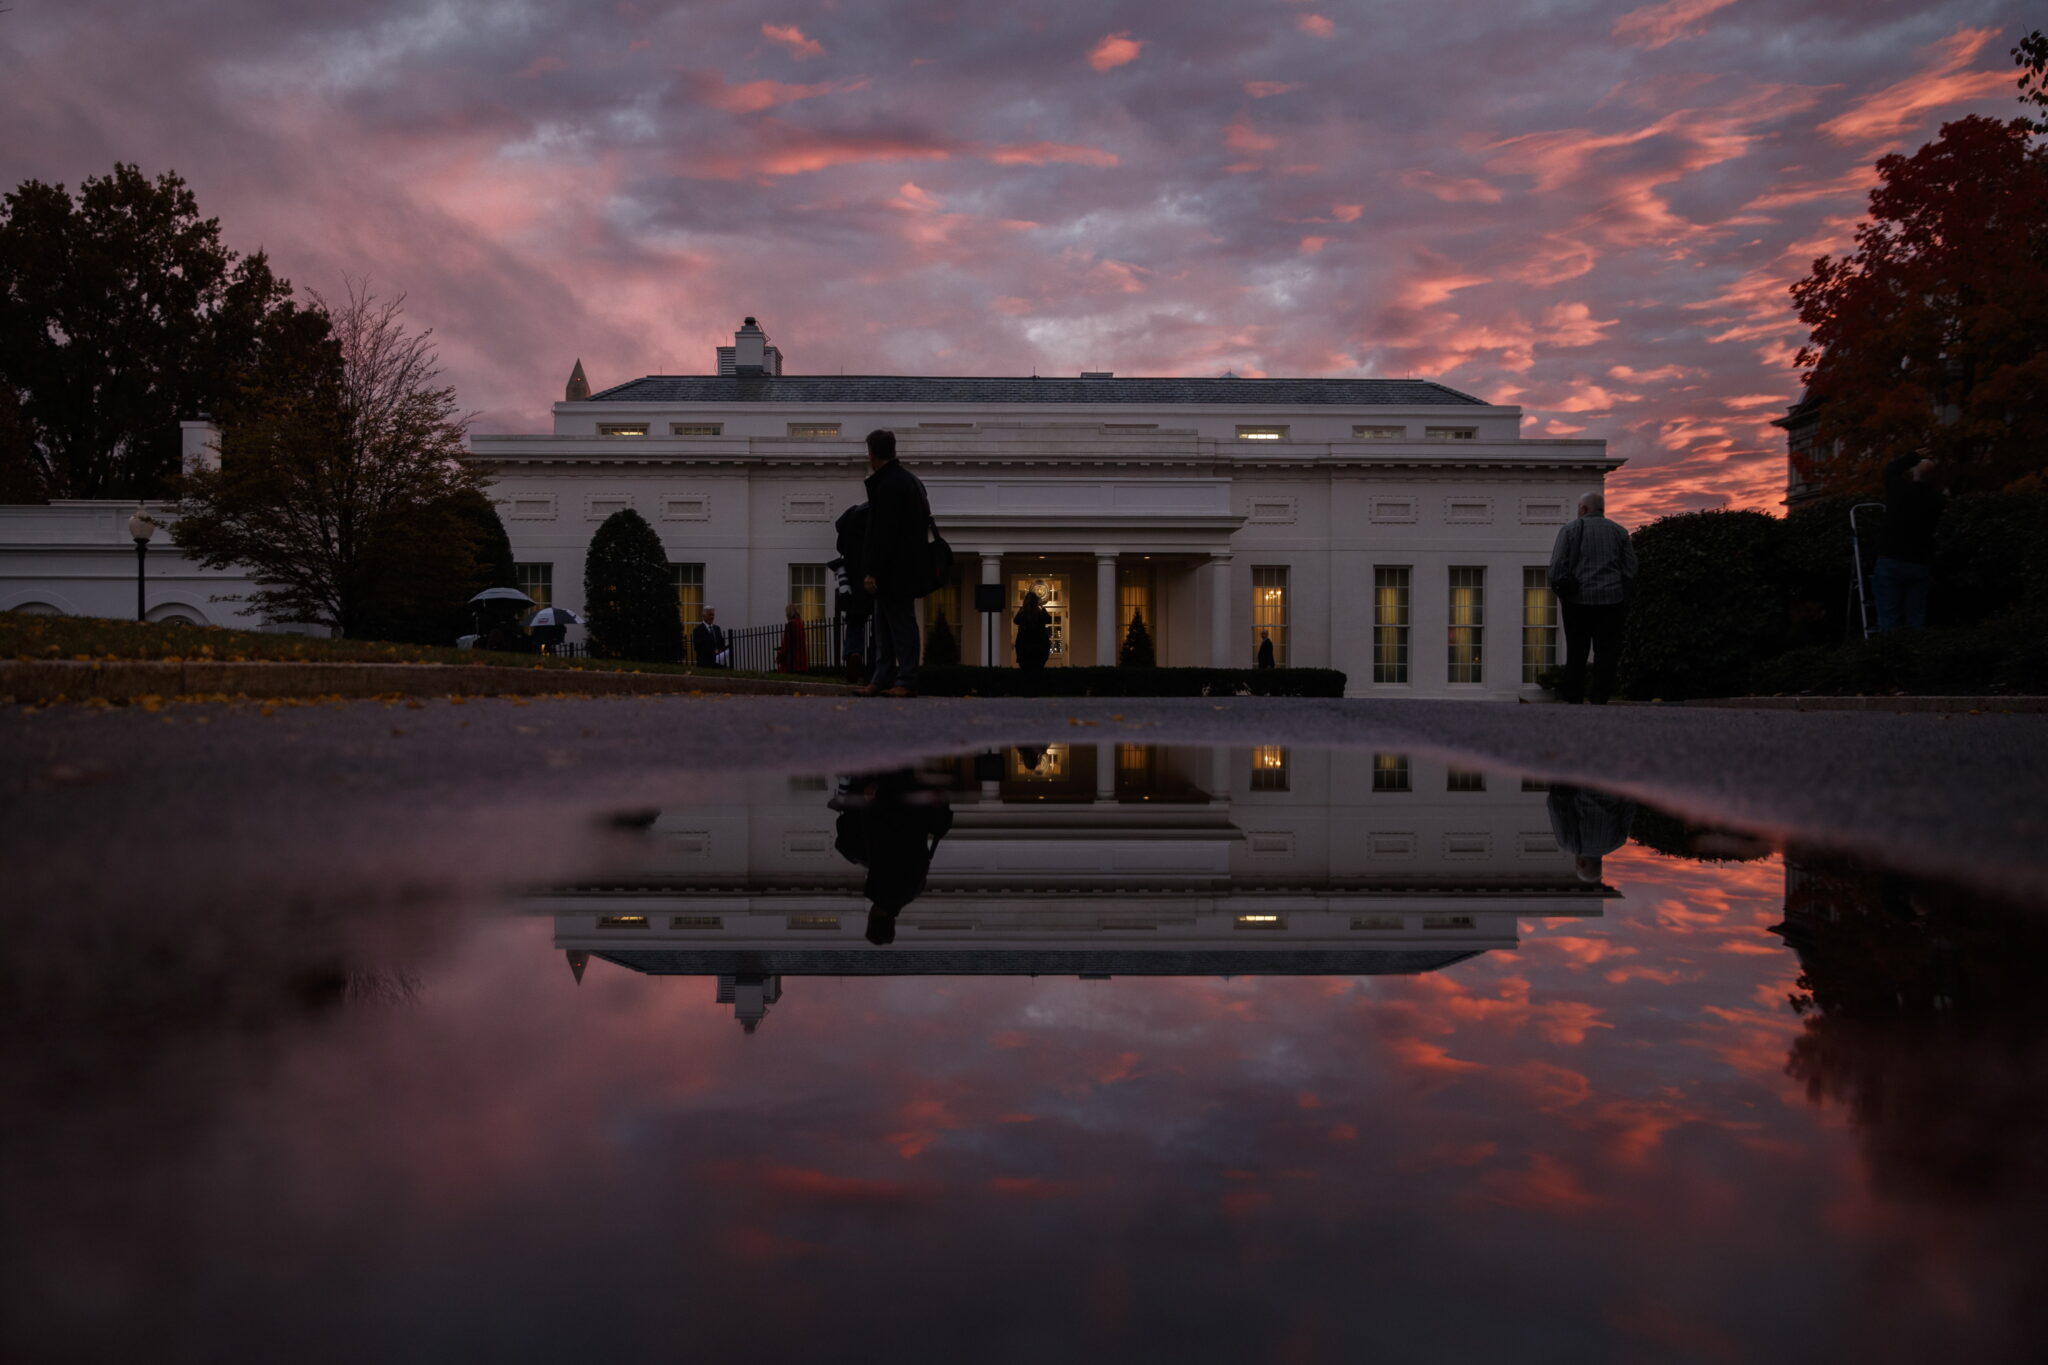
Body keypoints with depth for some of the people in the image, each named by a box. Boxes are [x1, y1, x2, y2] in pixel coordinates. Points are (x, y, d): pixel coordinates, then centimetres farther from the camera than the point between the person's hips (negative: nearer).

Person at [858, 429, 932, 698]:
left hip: (894, 571, -10)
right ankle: (882, 680, 17)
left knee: (901, 625, -6)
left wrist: (872, 572, -21)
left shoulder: (889, 485, -16)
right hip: (903, 569, 10)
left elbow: (884, 533, -22)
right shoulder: (909, 480, 16)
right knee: (884, 625, 13)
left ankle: (906, 682, -4)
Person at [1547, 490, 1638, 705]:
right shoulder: (1619, 532, 10)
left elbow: (1557, 566, -5)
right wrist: (1624, 601, 14)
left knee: (1576, 650, 6)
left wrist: (1561, 592, 6)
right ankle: (1599, 698, -3)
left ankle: (1573, 697, 8)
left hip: (1578, 600, -1)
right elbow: (1630, 569, 9)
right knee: (1606, 651, 2)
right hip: (1611, 599, 1)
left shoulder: (1571, 529, 1)